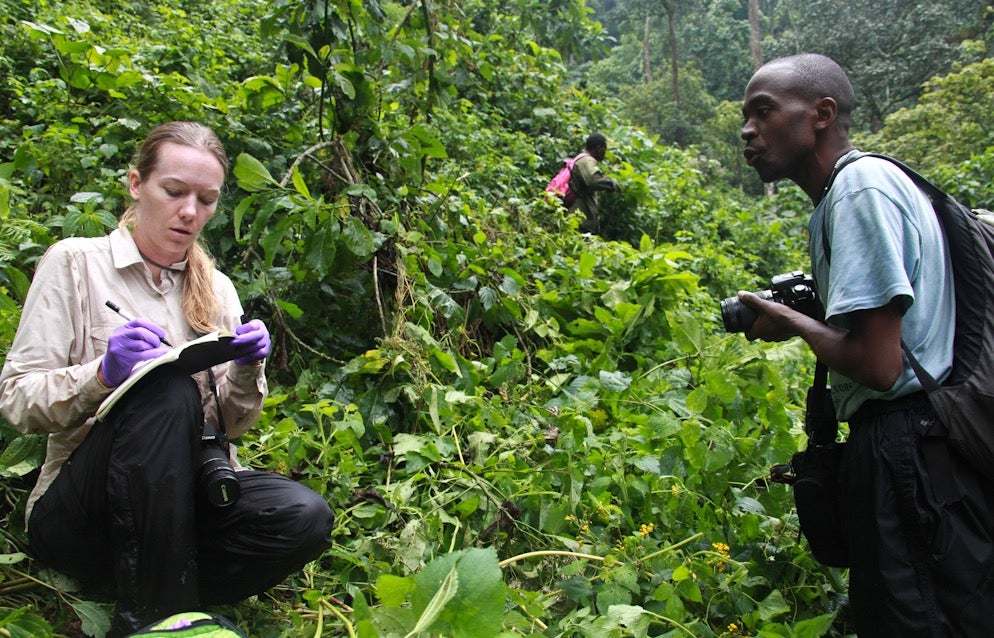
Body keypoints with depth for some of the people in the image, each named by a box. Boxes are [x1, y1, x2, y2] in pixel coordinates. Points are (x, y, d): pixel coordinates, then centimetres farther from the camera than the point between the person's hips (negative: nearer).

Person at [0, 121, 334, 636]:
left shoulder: (216, 289, 11)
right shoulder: (74, 262, 0)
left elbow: (228, 424, 9)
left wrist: (246, 371, -12)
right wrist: (103, 372, -25)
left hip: (186, 499, 3)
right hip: (75, 513, -3)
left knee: (304, 518, -27)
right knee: (165, 389, -34)